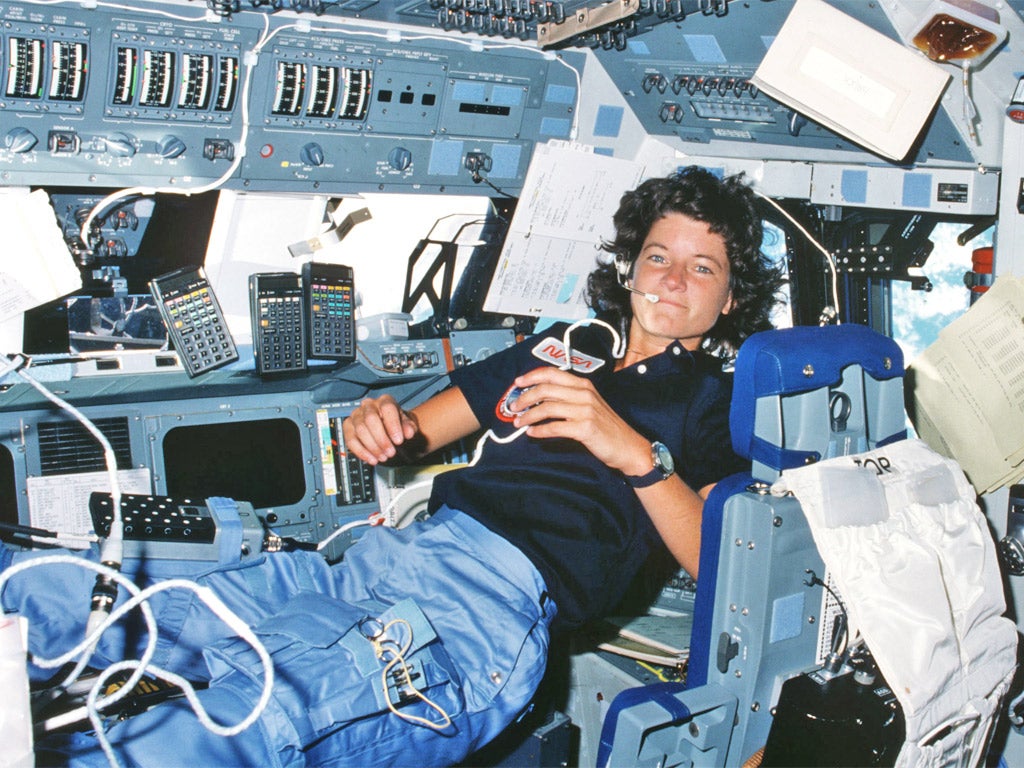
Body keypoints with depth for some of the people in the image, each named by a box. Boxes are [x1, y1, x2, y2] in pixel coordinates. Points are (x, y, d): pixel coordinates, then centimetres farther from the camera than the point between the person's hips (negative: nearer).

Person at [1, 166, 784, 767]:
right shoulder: (564, 345, 27)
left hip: (503, 597, -6)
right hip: (389, 553, 6)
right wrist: (387, 425, 3)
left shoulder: (712, 399, 12)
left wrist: (631, 449, -19)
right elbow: (426, 428, 28)